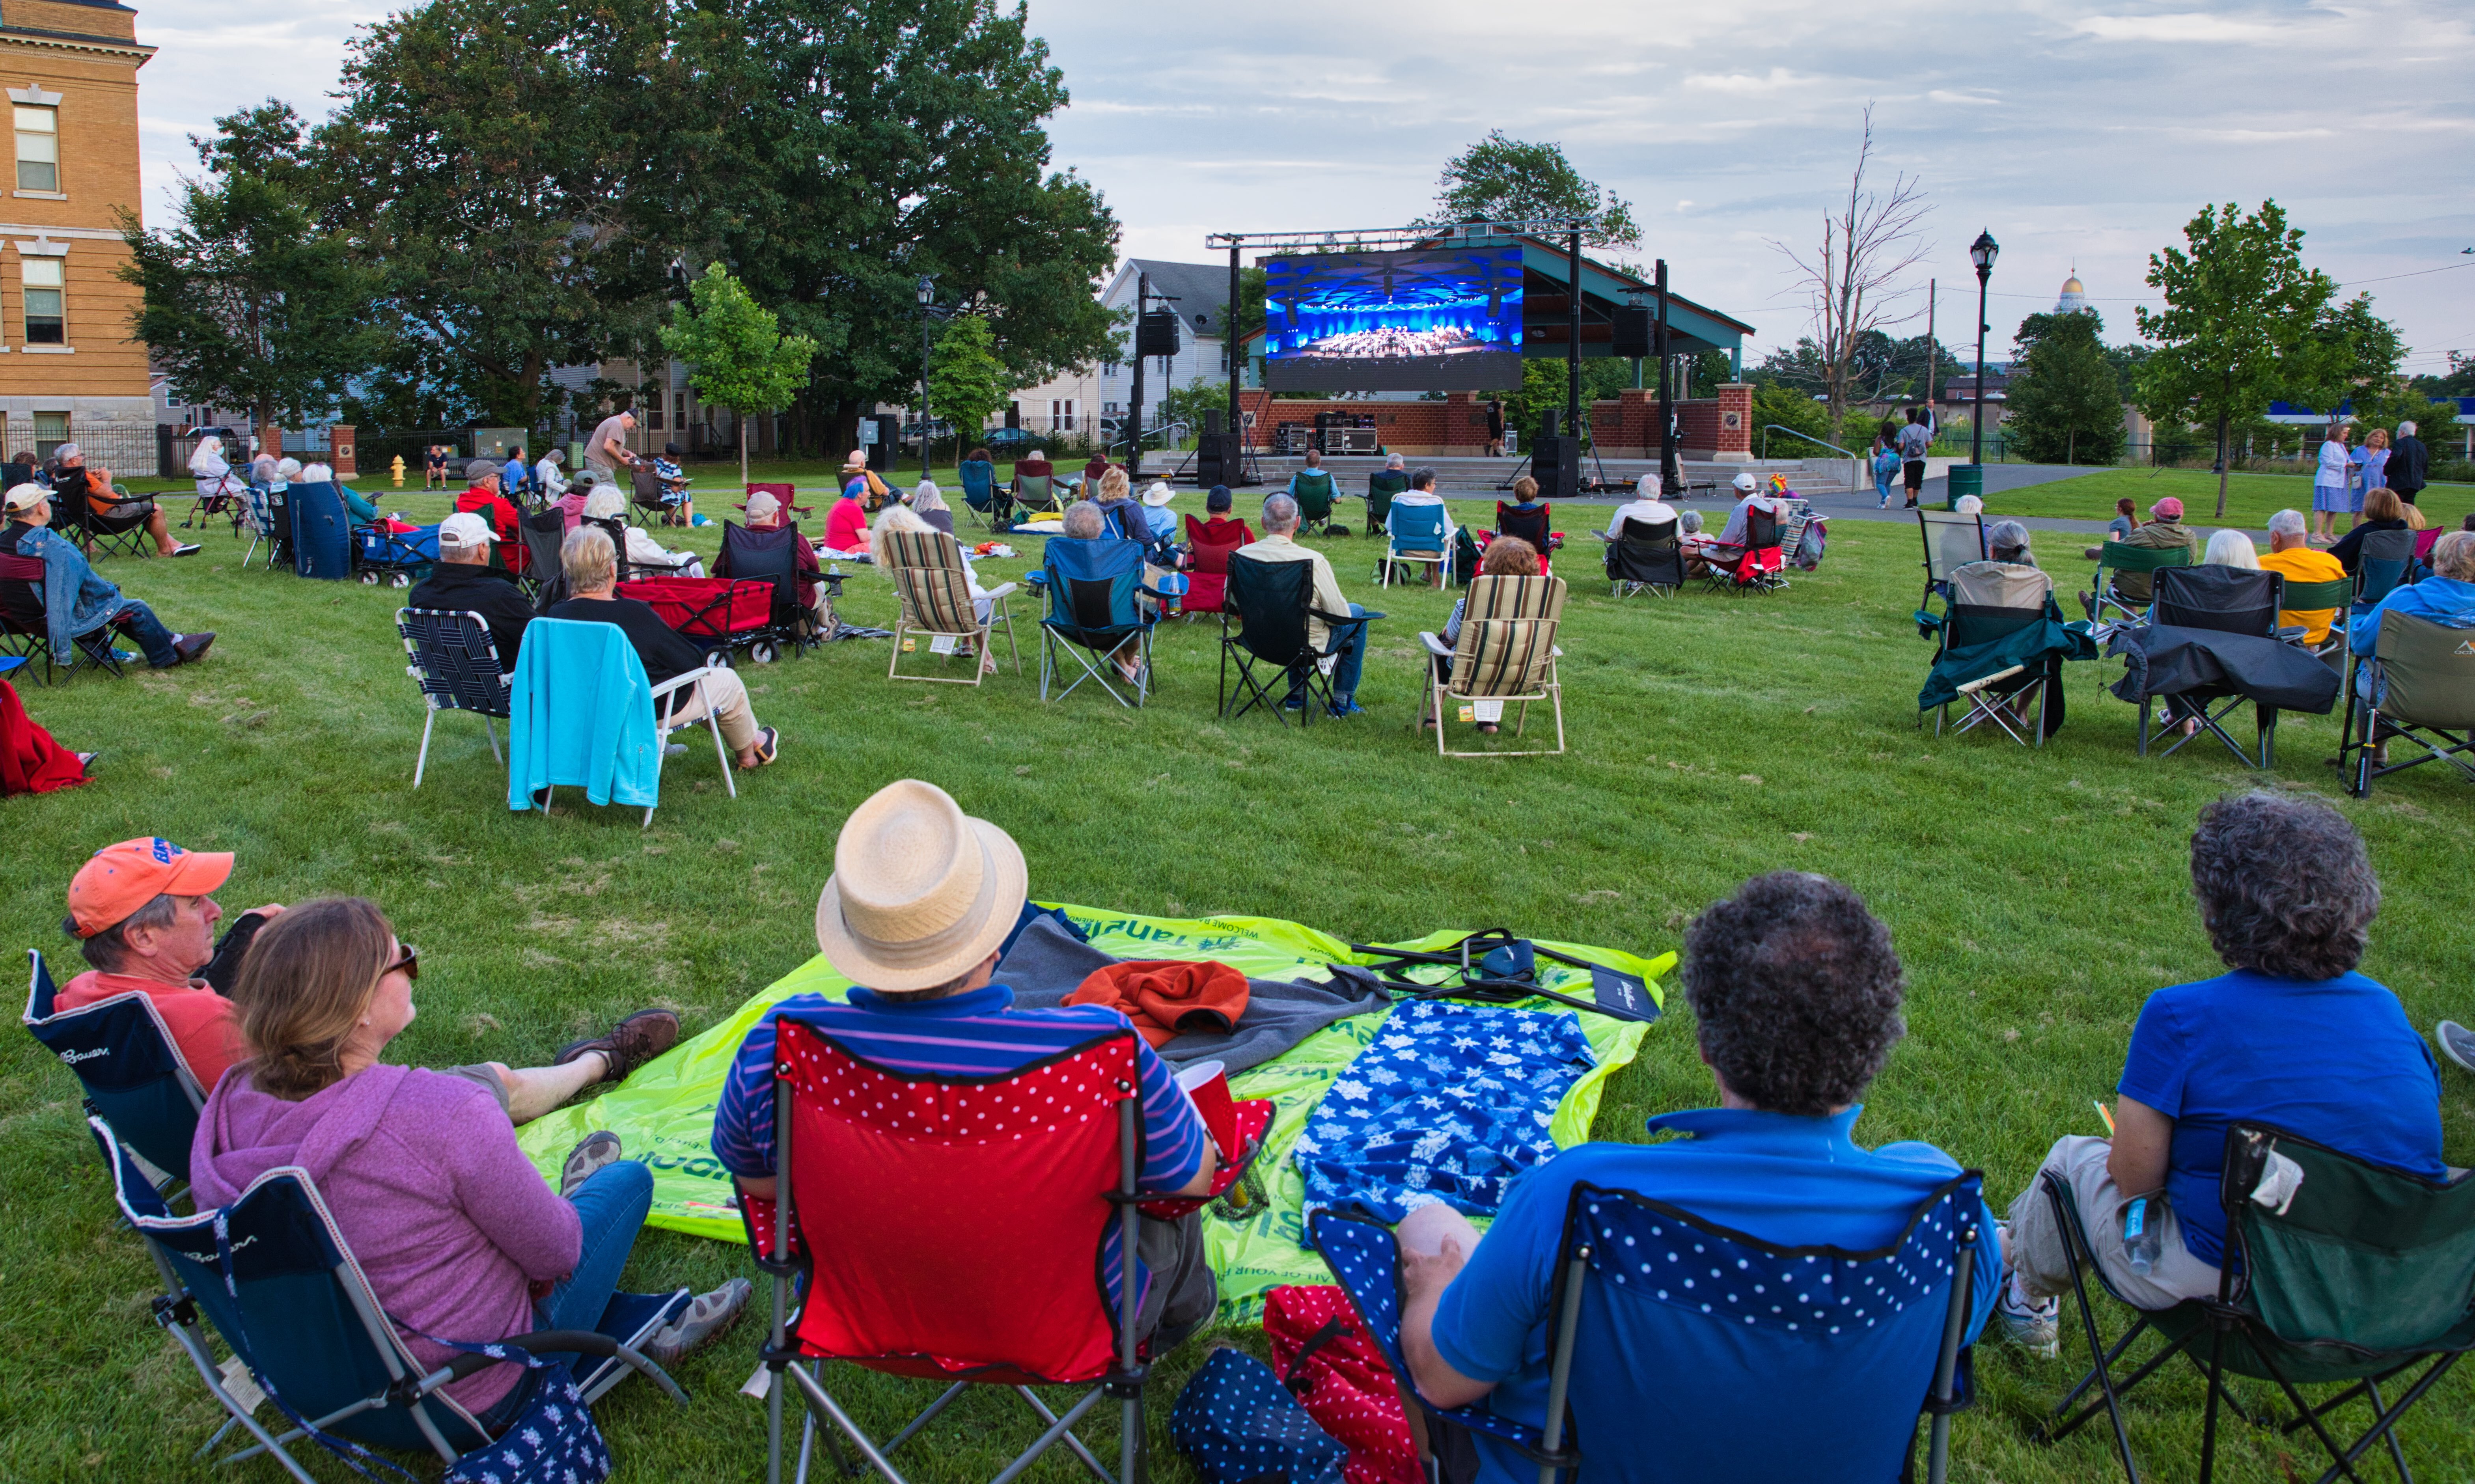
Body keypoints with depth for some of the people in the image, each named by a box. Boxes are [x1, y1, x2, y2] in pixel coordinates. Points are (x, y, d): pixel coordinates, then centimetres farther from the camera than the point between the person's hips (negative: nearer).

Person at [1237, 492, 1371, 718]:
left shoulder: (1242, 554, -15)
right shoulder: (1313, 560, -27)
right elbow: (1340, 614, -19)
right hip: (1306, 645, -5)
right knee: (1357, 613, 22)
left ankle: (1296, 697, 40)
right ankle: (1342, 702, 27)